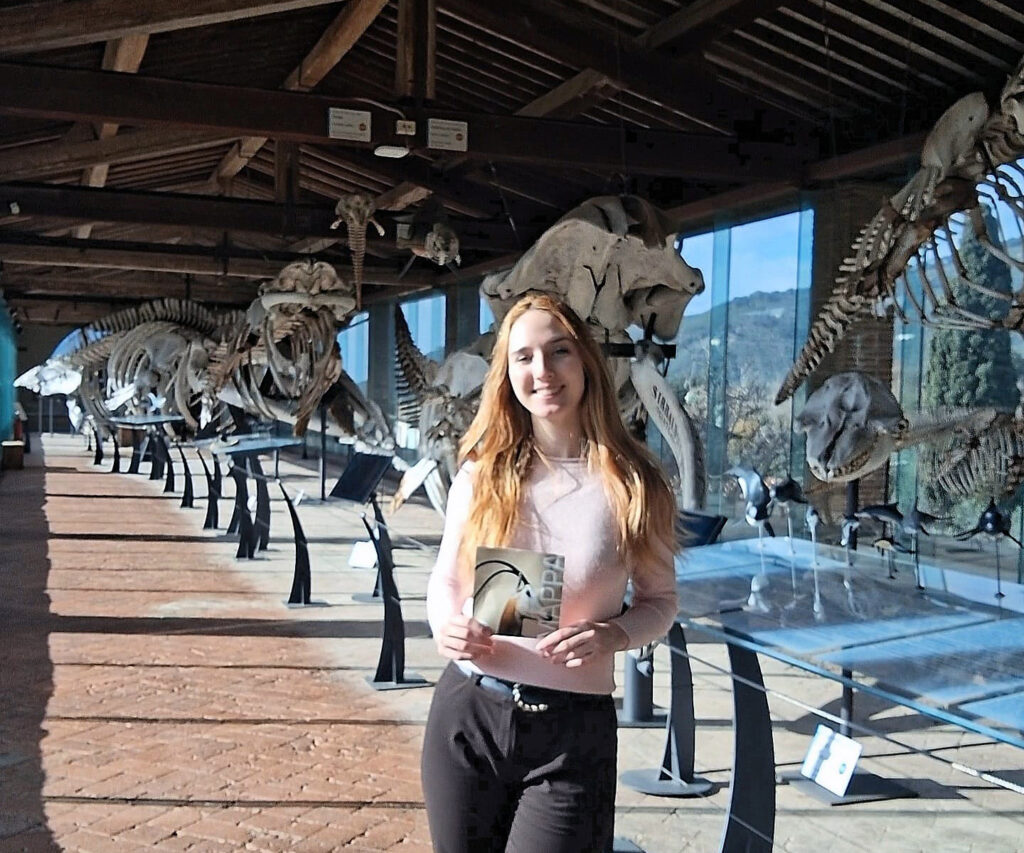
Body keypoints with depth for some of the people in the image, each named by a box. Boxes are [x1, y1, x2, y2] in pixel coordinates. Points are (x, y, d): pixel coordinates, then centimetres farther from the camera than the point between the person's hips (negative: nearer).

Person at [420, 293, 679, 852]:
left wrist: (613, 634, -17)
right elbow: (445, 581, 10)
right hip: (466, 711, 3)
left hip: (573, 730, -2)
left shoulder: (631, 485, -5)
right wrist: (446, 626, -12)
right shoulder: (482, 474, 0)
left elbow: (660, 600, 4)